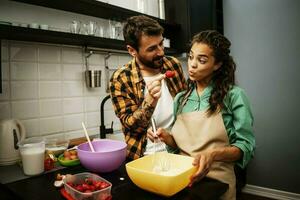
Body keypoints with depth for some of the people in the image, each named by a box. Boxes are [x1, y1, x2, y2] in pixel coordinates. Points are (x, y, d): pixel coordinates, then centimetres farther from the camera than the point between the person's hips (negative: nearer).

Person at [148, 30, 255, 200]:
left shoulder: (234, 95, -10)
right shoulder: (181, 98, 3)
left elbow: (246, 146, -10)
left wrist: (213, 154, -26)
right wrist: (167, 137, -10)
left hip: (217, 182, -3)